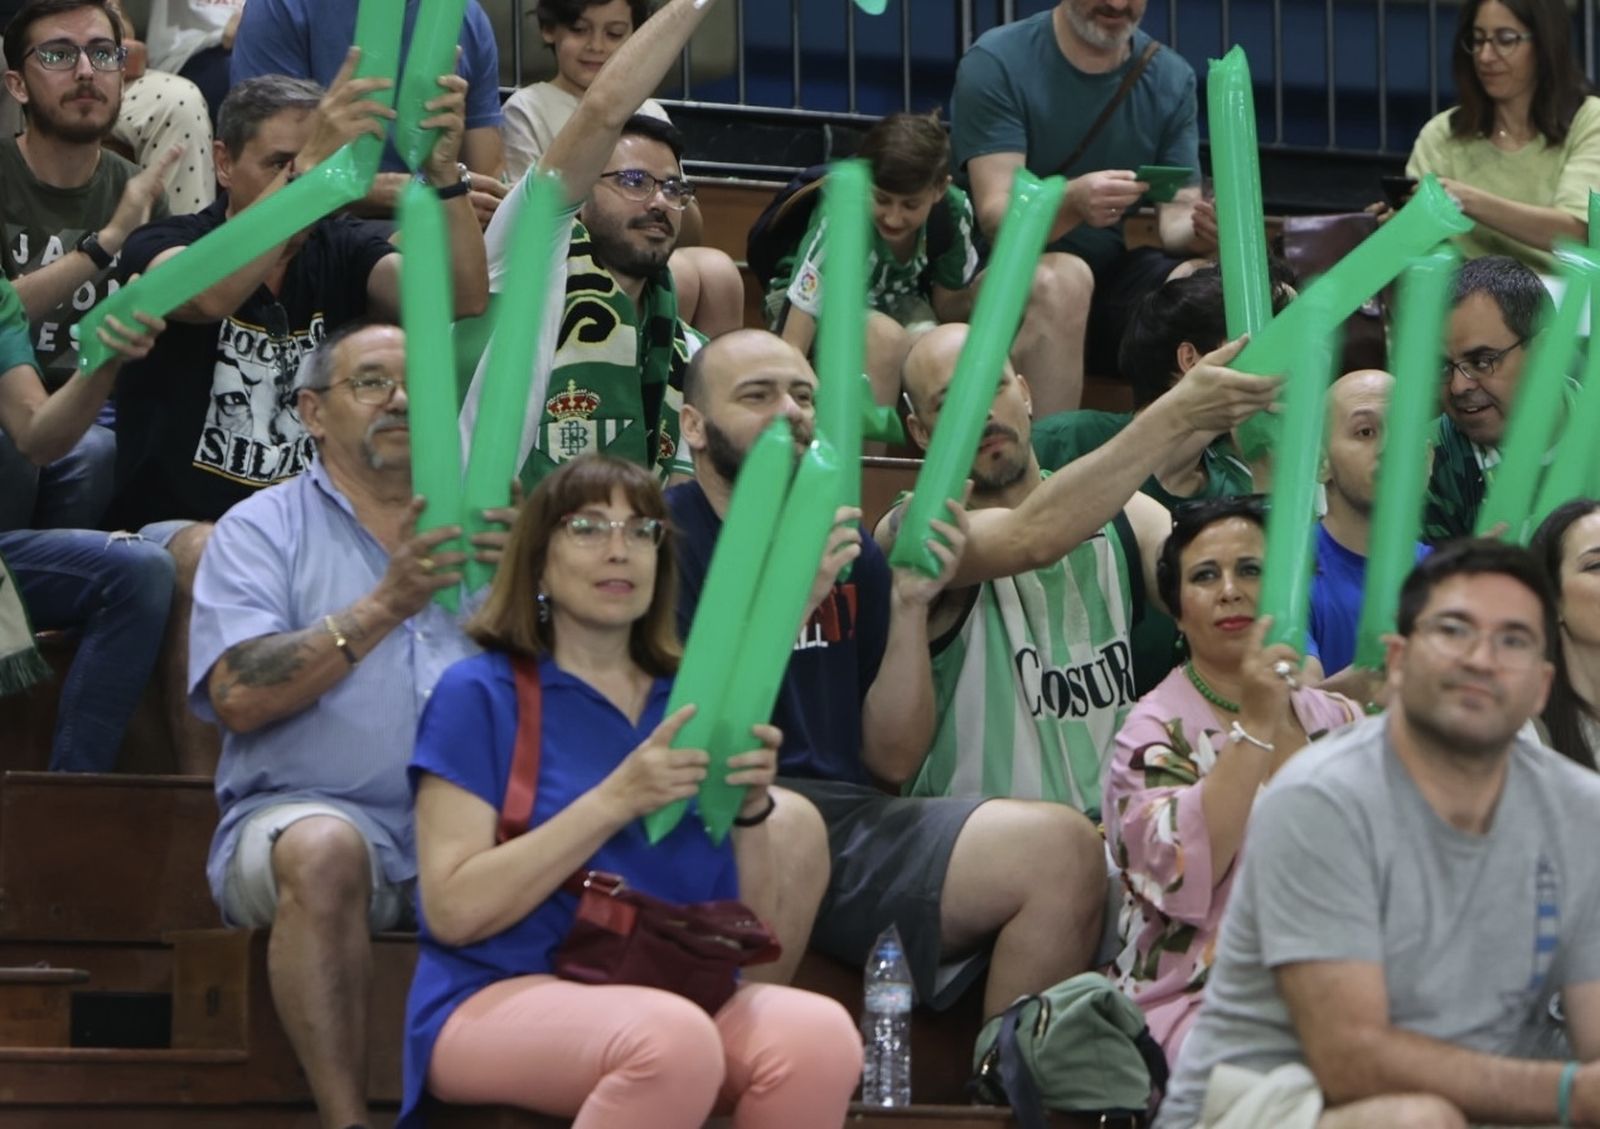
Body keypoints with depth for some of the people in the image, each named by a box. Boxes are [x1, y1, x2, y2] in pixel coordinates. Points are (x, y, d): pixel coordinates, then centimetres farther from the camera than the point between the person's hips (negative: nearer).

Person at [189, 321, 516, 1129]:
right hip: (306, 811, -2)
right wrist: (383, 607, -14)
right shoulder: (263, 529, 9)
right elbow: (238, 696, -8)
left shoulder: (476, 527, 19)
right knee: (325, 849, -36)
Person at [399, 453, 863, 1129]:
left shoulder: (688, 707, 16)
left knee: (821, 1034, -29)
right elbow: (453, 910, -10)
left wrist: (751, 810, -4)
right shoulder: (479, 694, 2)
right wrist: (616, 801, -15)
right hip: (502, 998, -4)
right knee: (672, 1040, -38)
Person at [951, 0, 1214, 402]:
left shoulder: (1172, 78, 3)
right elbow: (996, 218, -20)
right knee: (1066, 277, -36)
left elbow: (1177, 216, -2)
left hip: (1111, 277, 4)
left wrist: (1203, 229, -28)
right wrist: (1071, 203, -42)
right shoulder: (997, 63, -11)